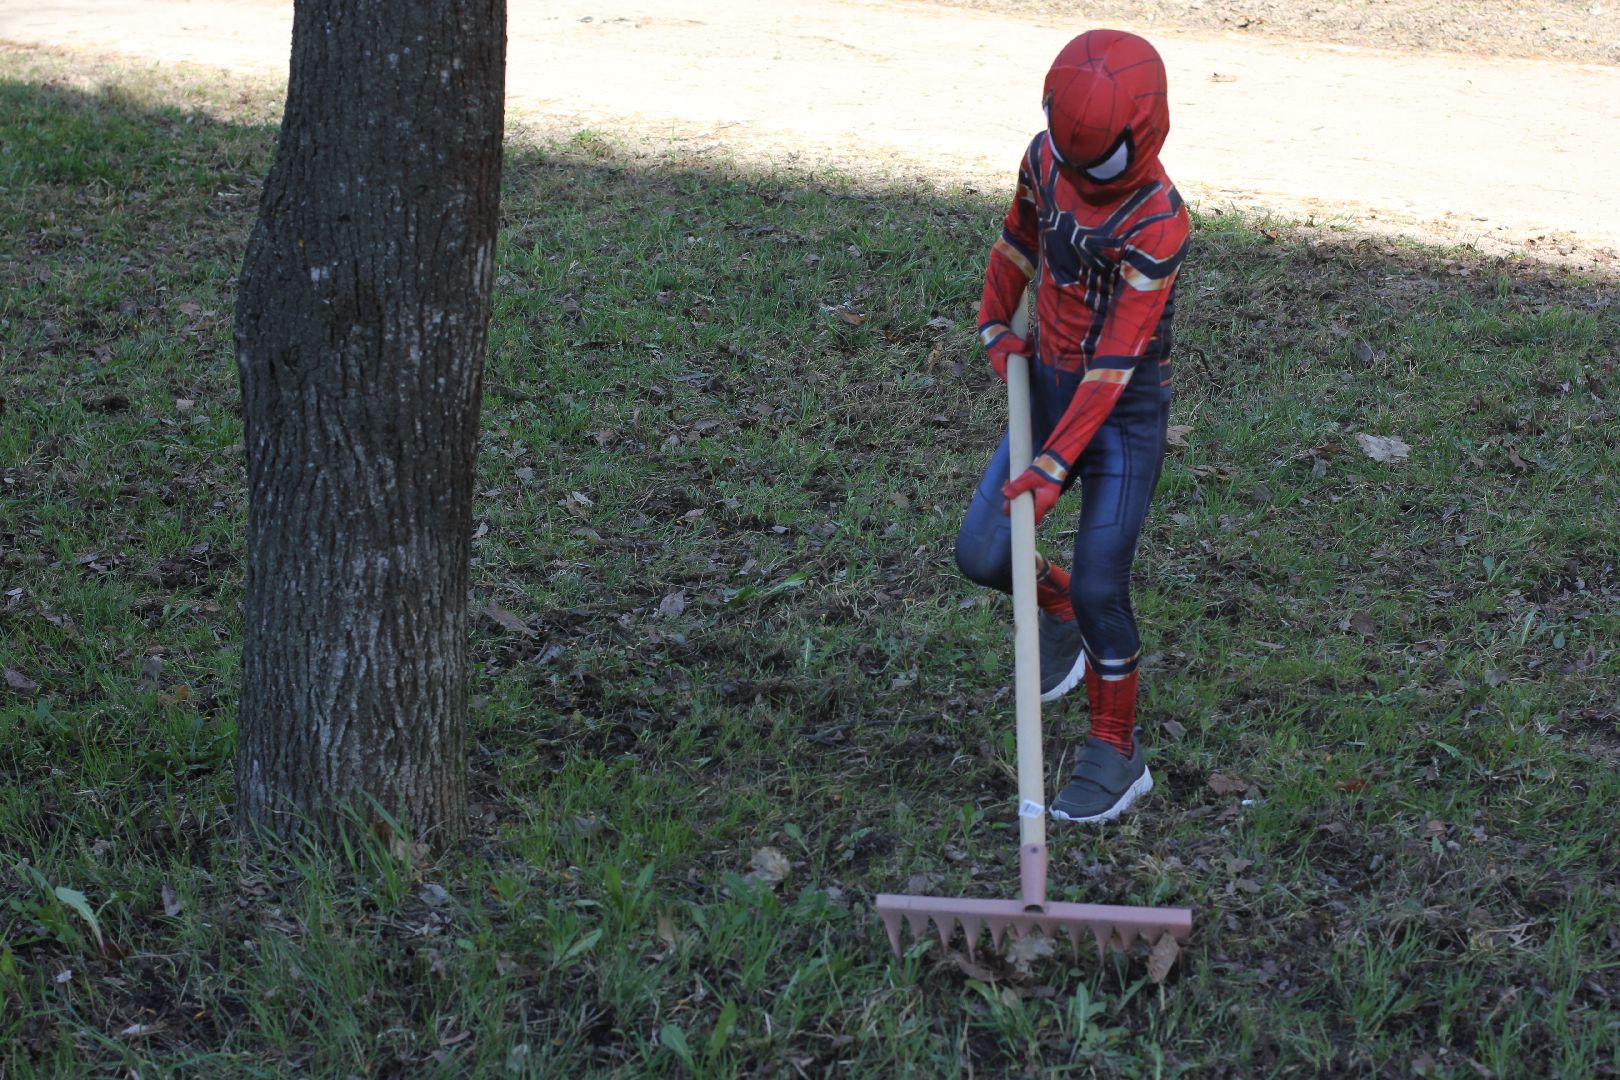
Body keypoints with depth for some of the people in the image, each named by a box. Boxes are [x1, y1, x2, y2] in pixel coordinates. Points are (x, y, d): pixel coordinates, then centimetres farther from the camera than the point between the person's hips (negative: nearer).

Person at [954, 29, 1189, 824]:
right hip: (1050, 384, 6)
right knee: (982, 554, 1)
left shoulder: (1157, 223, -25)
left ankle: (1117, 754, 9)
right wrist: (996, 328, 12)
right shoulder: (1047, 157, -6)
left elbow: (1115, 362, -26)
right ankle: (1059, 608, 34)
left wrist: (1056, 466, -27)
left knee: (1099, 584, -8)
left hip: (1125, 409, -6)